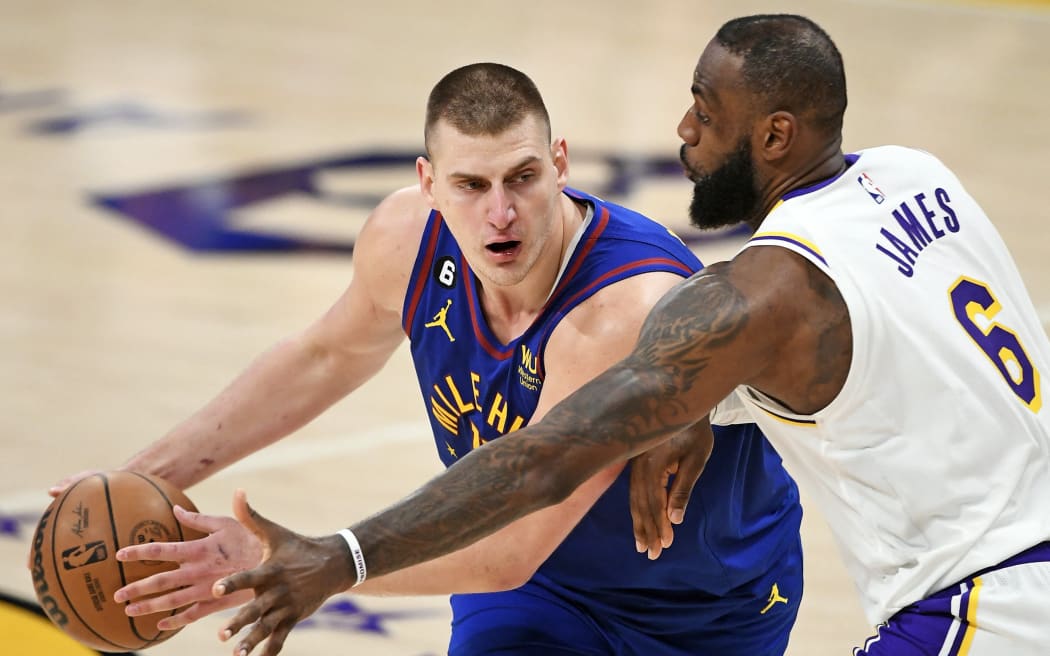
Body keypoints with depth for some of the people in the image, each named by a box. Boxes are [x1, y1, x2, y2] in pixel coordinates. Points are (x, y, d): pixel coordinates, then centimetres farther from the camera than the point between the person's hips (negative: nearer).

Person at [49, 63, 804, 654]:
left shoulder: (633, 312, -40)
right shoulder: (408, 240, -19)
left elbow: (507, 552, -41)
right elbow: (329, 356, 6)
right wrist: (150, 476, 0)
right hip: (543, 576, 4)